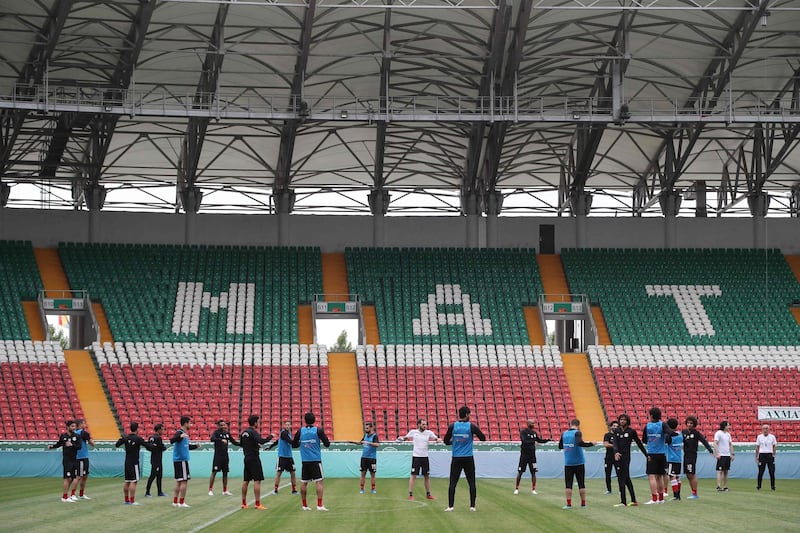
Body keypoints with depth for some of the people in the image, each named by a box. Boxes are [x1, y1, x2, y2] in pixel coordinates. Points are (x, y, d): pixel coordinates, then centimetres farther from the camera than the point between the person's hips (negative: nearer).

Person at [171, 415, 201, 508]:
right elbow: (172, 441, -32)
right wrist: (180, 436, -47)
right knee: (184, 481, -6)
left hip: (180, 460, 10)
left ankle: (175, 502, 15)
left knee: (179, 481, 12)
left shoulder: (184, 433, 16)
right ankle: (182, 502, -4)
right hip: (181, 460, -10)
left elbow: (187, 446, 30)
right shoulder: (179, 433, -13)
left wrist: (196, 446, 17)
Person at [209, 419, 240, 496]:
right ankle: (210, 490, -2)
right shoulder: (216, 432, -8)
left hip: (225, 456, 6)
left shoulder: (227, 433, 10)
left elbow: (234, 442, 18)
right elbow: (212, 439, -28)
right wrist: (221, 440, -42)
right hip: (218, 456, -6)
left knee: (225, 473, 9)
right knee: (214, 472, -6)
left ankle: (225, 490, 16)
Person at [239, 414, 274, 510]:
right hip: (254, 458, -8)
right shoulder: (253, 432, -15)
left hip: (247, 458, 8)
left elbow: (241, 444, 22)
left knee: (245, 481, 12)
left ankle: (244, 503, 16)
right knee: (257, 481, -7)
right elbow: (261, 441, -30)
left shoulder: (244, 433, 9)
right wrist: (270, 436, -15)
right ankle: (258, 504, -11)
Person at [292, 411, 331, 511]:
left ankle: (304, 505, 13)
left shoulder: (300, 431, 1)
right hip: (316, 460, -3)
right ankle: (319, 505, -12)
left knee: (304, 483, 9)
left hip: (305, 461, 3)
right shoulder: (318, 430, -5)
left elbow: (294, 444, 8)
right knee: (319, 481, -3)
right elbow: (327, 444, -5)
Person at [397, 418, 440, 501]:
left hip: (425, 457, 3)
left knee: (427, 476, 9)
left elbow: (436, 438, -3)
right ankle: (410, 495, -1)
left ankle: (428, 494, 18)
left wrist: (438, 440, -25)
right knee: (413, 475, -4)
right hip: (416, 456, -3)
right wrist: (401, 438, -7)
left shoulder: (429, 432, 2)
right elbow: (405, 438, 13)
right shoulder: (413, 432, -1)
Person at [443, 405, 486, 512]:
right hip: (468, 459, -1)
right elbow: (483, 438, 1)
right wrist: (475, 434, 19)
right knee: (471, 483, 7)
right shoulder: (471, 426, -5)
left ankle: (450, 506, 0)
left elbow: (446, 441, 4)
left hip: (456, 459, 1)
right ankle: (472, 506, 4)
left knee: (452, 483, 4)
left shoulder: (452, 426, -2)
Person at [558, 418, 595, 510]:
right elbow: (579, 443, -27)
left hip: (568, 463, 3)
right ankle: (583, 504, 9)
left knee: (568, 484, 4)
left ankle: (568, 504, -4)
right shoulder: (577, 433, -9)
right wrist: (591, 444, -18)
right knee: (581, 484, 7)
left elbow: (560, 446, 14)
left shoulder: (564, 434, 4)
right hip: (579, 463, -3)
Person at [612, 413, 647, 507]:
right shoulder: (617, 431, 12)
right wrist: (616, 452, -21)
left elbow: (639, 443, 4)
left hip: (626, 457, -6)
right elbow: (615, 443, -2)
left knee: (622, 479, -11)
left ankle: (623, 501, -11)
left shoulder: (631, 431, -1)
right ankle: (633, 500, 16)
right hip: (618, 457, 6)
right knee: (627, 479, 10)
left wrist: (646, 455, 7)